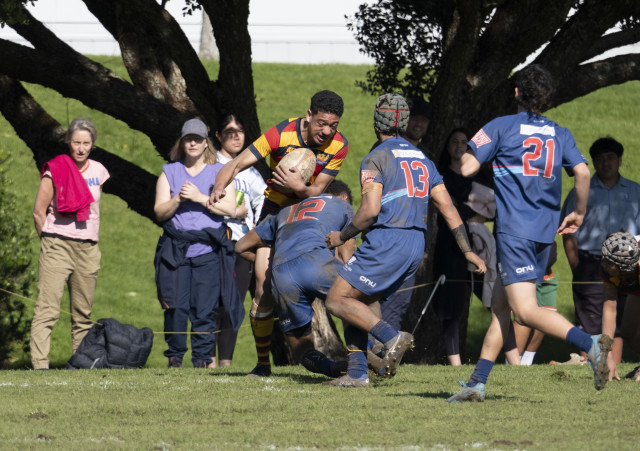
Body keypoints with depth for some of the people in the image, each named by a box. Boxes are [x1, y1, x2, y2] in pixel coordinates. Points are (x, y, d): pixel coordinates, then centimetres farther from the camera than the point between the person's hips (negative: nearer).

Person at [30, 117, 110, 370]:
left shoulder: (98, 171, 10)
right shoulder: (55, 170, -4)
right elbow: (39, 211, -1)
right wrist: (51, 243, 2)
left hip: (88, 248, 5)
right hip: (57, 245, -5)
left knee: (83, 314, 8)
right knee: (47, 310, -12)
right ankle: (40, 364, -17)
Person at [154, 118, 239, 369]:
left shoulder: (220, 172, 11)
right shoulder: (169, 172, 15)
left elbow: (230, 208, -1)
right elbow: (159, 212, 7)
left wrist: (200, 197, -10)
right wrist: (178, 199, -11)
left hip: (208, 251, -1)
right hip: (176, 251, 1)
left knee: (205, 309, -6)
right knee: (176, 307, -6)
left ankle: (202, 358, 1)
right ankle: (175, 356, 5)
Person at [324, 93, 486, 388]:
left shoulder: (376, 159, -5)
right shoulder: (422, 160, 18)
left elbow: (370, 210, -15)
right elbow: (448, 208, 14)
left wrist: (342, 236, 0)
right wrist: (467, 251, 15)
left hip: (386, 242, -8)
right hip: (415, 247, 8)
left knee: (337, 301, -2)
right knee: (357, 305, 16)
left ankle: (391, 337, -18)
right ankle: (357, 373, 7)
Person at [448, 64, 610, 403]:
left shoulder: (500, 127, -1)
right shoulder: (559, 134, 12)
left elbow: (467, 168, -5)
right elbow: (582, 173, -1)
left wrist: (465, 154, 19)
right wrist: (578, 213, 14)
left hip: (514, 231, -7)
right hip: (545, 232, 7)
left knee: (525, 311, -14)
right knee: (500, 307, 13)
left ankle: (591, 344, -34)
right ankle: (477, 384, 11)